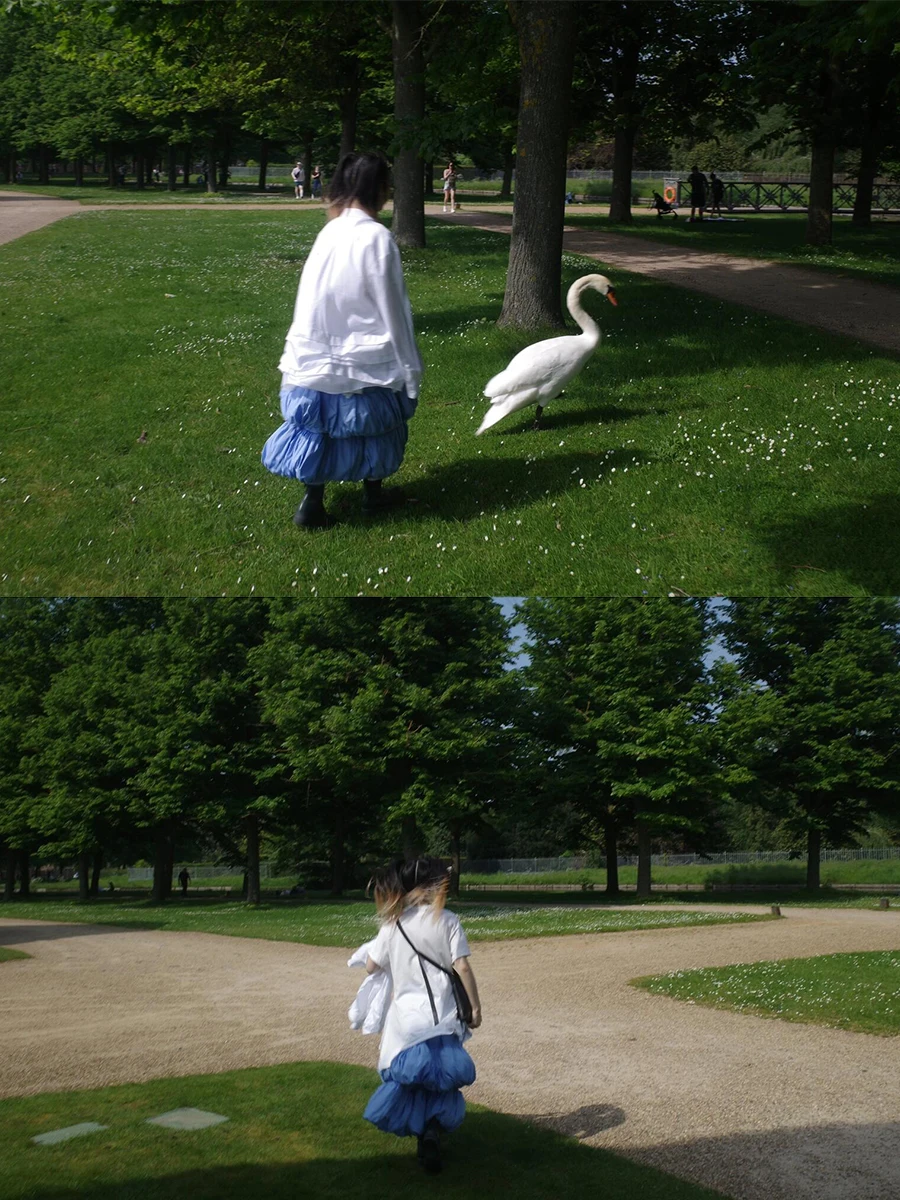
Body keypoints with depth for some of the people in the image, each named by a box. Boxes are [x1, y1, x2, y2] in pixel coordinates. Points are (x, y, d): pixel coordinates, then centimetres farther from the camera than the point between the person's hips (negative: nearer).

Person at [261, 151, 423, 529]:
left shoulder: (330, 233, 3)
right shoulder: (376, 238, -15)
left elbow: (312, 300, 8)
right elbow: (392, 310, -13)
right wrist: (409, 371, -6)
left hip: (314, 360, 5)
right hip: (360, 363, -5)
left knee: (322, 427, 13)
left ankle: (313, 504, 13)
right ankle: (373, 493, 28)